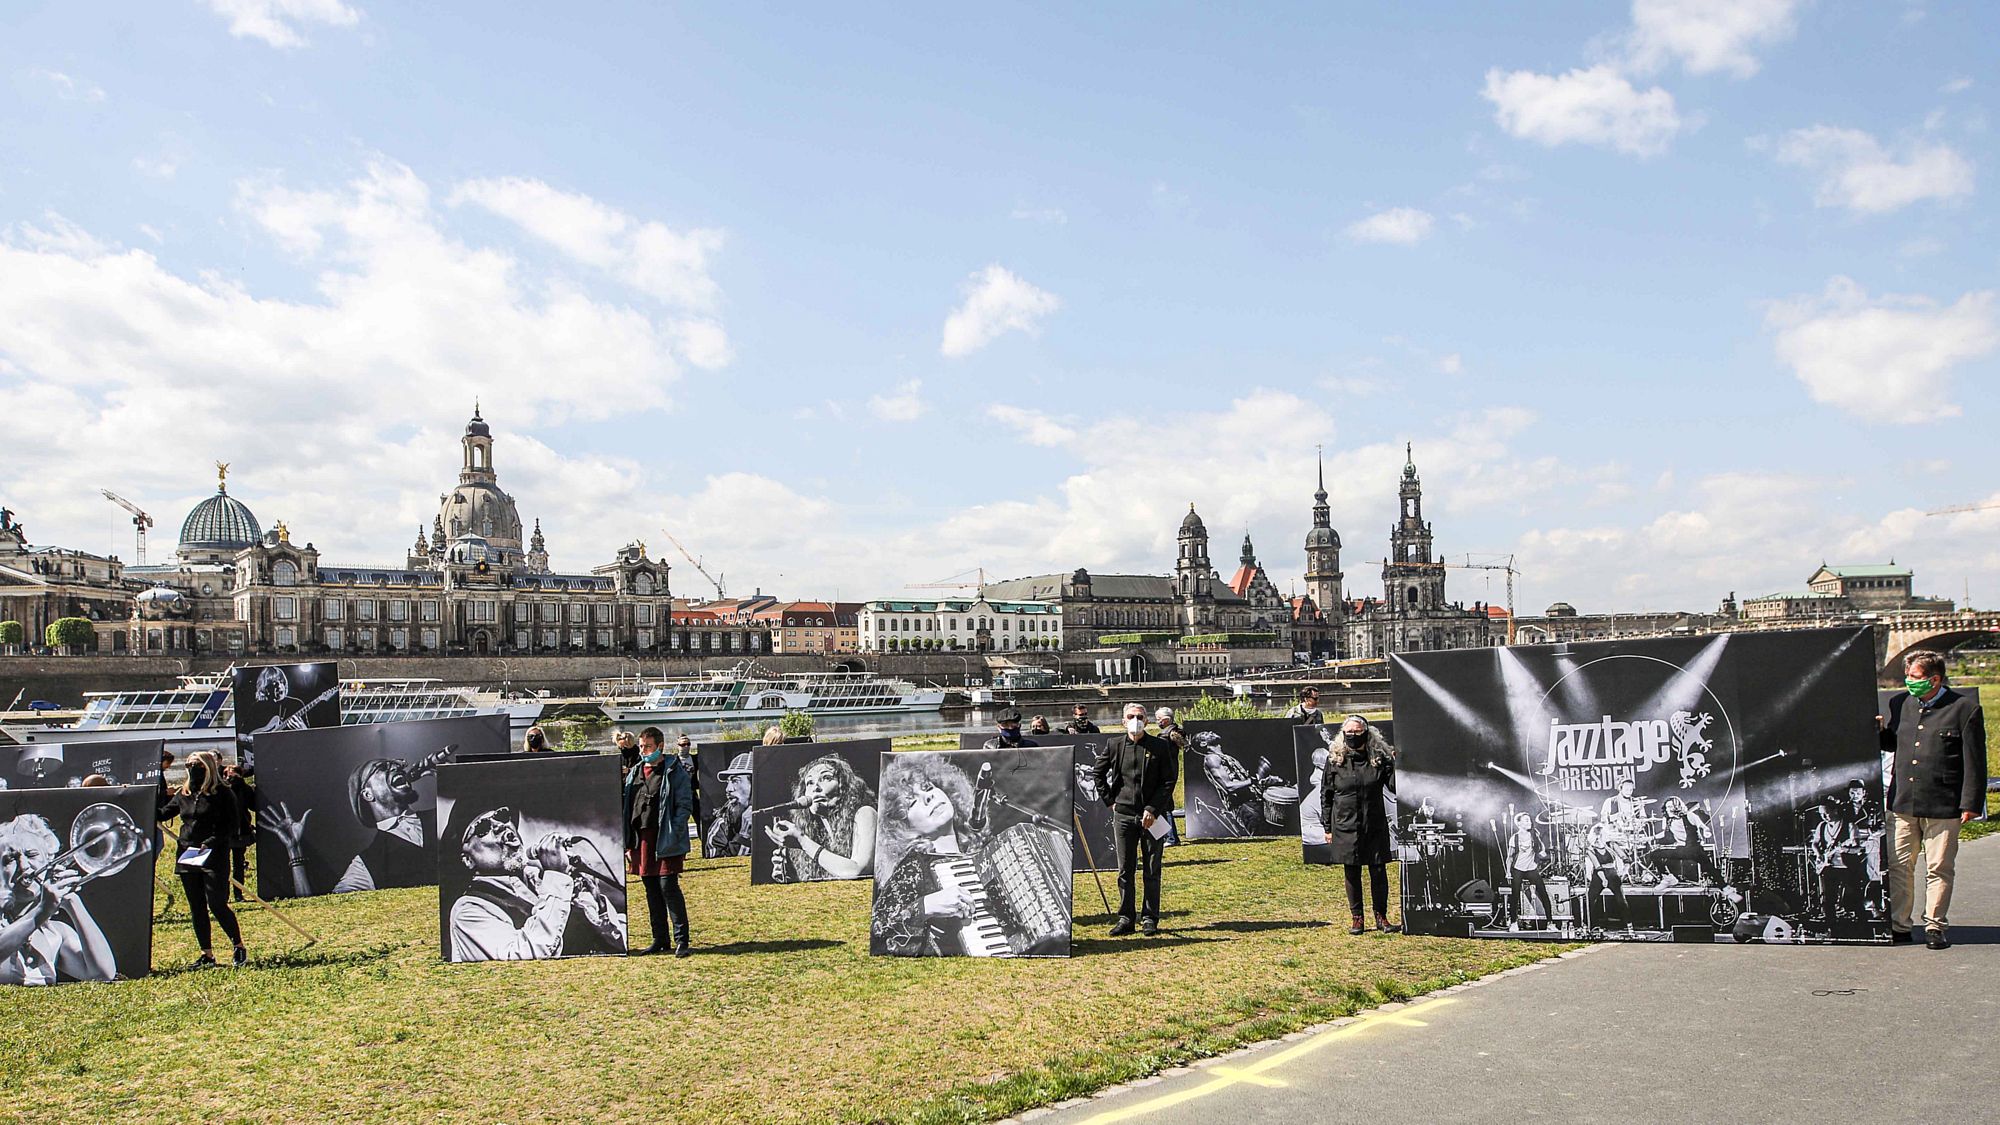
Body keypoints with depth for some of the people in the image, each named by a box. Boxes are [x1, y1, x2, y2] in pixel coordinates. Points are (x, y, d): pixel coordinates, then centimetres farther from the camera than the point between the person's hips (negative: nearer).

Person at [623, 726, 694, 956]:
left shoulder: (675, 772, -5)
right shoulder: (634, 773, 14)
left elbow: (685, 806, -8)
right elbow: (627, 808, 15)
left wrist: (673, 836, -17)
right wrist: (629, 843, 10)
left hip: (665, 840, -6)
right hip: (642, 840, 6)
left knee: (668, 887, -9)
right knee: (652, 891, 11)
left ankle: (682, 940, -3)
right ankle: (660, 940, 20)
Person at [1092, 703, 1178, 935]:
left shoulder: (1160, 746, -2)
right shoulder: (1114, 746, 5)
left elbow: (1169, 781, -3)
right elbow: (1099, 774, 18)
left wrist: (1153, 809, -10)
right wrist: (1110, 800, 9)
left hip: (1151, 815, -2)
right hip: (1123, 814, 2)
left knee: (1151, 870, 4)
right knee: (1125, 870, 6)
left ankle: (1149, 919, 13)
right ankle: (1125, 918, 13)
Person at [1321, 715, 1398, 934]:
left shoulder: (1379, 758, 0)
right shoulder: (1335, 760, -1)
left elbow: (1394, 786, -1)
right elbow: (1326, 795, 4)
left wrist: (1397, 765, -17)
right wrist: (1328, 827, 2)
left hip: (1375, 826, 0)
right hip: (1346, 826, 0)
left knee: (1378, 871, 3)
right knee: (1352, 874, 7)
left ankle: (1381, 916, 17)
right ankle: (1357, 918, 18)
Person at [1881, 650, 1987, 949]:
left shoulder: (1965, 708, -5)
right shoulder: (1899, 704, 9)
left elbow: (1974, 761, -5)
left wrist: (1970, 803, -7)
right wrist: (1878, 729, 2)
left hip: (1943, 806, -4)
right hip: (1902, 803, 4)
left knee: (1938, 869, 5)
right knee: (1898, 866, 7)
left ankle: (1935, 926, 17)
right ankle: (1898, 925, 16)